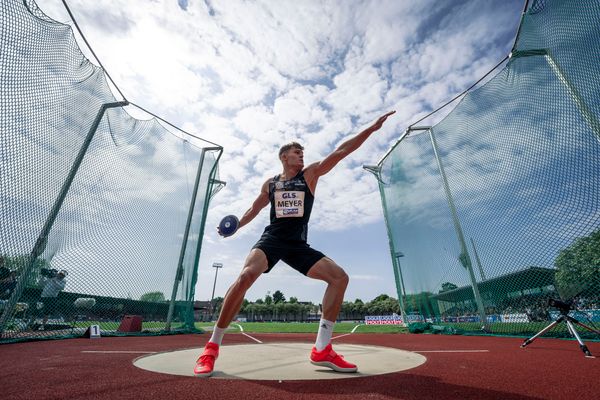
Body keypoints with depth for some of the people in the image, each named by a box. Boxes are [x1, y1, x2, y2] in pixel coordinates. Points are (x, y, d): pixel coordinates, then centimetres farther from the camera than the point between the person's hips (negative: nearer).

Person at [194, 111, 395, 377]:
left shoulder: (310, 174, 7)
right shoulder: (270, 183, 11)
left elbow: (341, 151, 0)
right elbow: (254, 210, 23)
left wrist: (372, 128, -3)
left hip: (298, 245, 2)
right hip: (271, 240, -1)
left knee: (339, 277, -13)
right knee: (245, 276, -29)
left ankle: (322, 350, -6)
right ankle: (212, 347, -10)